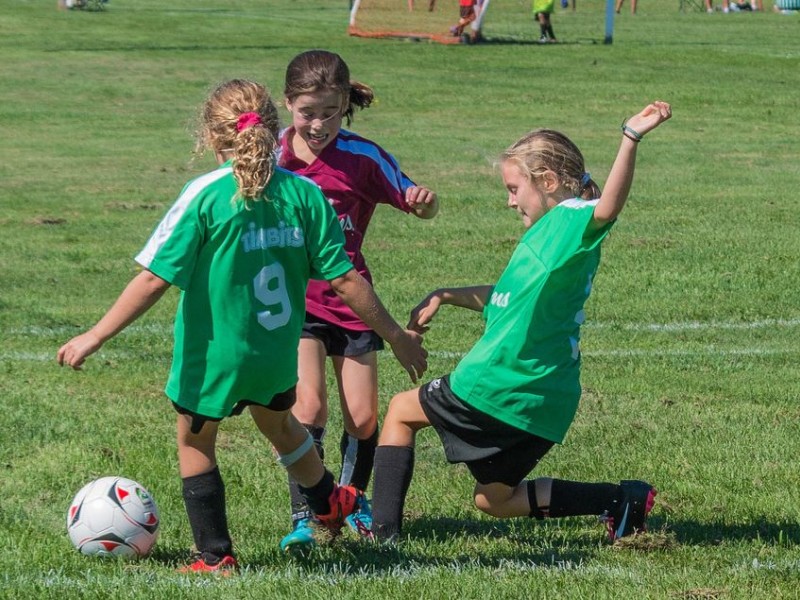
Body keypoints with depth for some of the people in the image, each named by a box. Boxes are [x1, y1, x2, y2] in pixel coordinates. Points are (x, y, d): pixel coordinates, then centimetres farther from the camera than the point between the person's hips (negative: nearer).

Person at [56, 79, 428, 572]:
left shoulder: (206, 195, -17)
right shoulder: (304, 194, -8)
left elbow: (155, 278, -19)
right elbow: (345, 280, -8)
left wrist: (96, 337, -13)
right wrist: (397, 336, 2)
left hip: (212, 353, -4)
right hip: (278, 354, 4)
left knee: (195, 442, 18)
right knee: (278, 421, 32)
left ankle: (217, 558, 20)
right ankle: (331, 504, 54)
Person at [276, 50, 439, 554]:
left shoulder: (363, 157, -11)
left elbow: (421, 206, -6)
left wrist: (425, 200, -29)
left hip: (349, 299, 1)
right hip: (293, 301, -1)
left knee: (363, 417, 5)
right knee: (310, 406, -18)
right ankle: (303, 517, -8)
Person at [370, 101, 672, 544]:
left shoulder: (569, 220, -14)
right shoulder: (551, 233, 17)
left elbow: (607, 208, -38)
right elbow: (509, 296, 30)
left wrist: (631, 140, -50)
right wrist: (446, 296, 24)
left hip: (500, 387, -9)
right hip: (545, 402, 9)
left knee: (401, 411, 12)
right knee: (494, 500, 20)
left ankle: (384, 531, 8)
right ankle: (620, 499, 7)